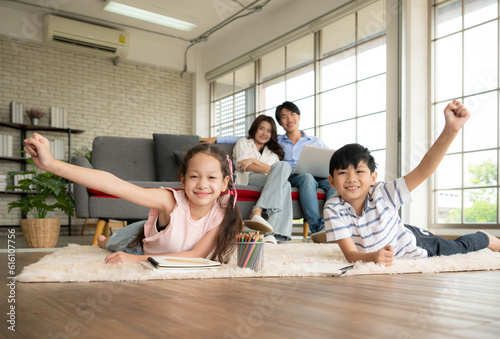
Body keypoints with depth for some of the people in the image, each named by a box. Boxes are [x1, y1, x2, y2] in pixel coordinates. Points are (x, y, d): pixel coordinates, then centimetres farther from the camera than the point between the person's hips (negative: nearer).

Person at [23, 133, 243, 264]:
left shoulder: (222, 214, -32)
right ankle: (103, 240, 53)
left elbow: (197, 255, -36)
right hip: (140, 242, -2)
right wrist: (51, 164, -61)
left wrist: (139, 260, -45)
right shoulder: (171, 201, -41)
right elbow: (113, 184, -51)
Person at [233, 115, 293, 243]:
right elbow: (244, 167, 5)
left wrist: (253, 160, -3)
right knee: (284, 166, -28)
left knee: (285, 185, -33)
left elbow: (275, 169, 9)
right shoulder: (243, 142, 25)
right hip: (246, 180, -4)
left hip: (267, 182, 4)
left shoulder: (272, 153, 34)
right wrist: (271, 170, -4)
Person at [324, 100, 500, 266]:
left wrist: (450, 130, -59)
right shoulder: (333, 208, -33)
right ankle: (430, 233, 67)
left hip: (414, 244, -4)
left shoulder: (381, 193, -38)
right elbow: (350, 254, -36)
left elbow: (422, 171, -48)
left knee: (460, 247, 19)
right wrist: (373, 256, -58)